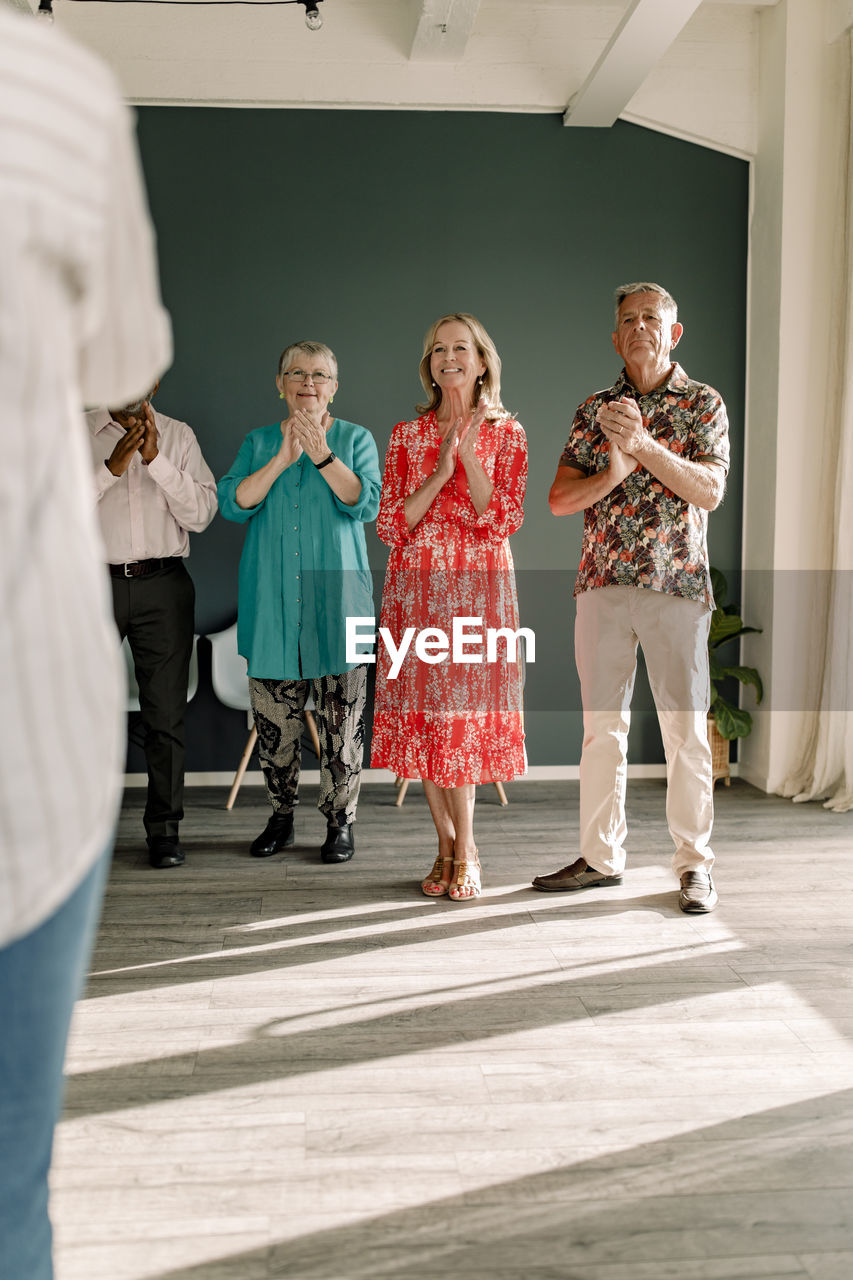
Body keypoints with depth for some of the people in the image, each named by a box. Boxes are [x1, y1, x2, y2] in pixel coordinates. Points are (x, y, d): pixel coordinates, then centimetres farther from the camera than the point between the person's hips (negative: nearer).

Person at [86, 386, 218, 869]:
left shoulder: (179, 436, 9)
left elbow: (201, 514, -2)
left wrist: (156, 459, -11)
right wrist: (112, 466, -14)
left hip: (163, 585, 0)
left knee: (166, 713, 2)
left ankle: (164, 829, 10)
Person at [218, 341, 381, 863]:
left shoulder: (356, 439, 8)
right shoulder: (259, 443, 13)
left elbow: (366, 504, -7)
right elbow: (233, 502, -2)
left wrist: (322, 455, -16)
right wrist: (282, 459, -12)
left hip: (336, 598, -2)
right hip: (272, 600, 2)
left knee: (342, 720, -2)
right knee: (274, 720, 5)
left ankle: (341, 821, 8)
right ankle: (281, 818, 18)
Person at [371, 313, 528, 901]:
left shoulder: (506, 432, 4)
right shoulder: (407, 435, 8)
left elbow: (504, 519, -8)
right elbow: (391, 527, 0)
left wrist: (468, 448, -13)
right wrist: (440, 472, -11)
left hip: (480, 590, -2)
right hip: (417, 589, 2)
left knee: (464, 714, -3)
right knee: (426, 714, 2)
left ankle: (459, 851, 12)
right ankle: (455, 847, 17)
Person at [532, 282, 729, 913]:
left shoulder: (704, 403, 4)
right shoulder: (595, 408, 12)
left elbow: (710, 492, -10)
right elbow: (560, 498, 4)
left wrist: (644, 444, -20)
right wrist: (614, 471, -13)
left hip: (676, 584, -3)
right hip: (603, 583, 3)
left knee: (686, 729, -1)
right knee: (602, 726, 7)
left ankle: (695, 863, 10)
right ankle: (602, 856, 17)